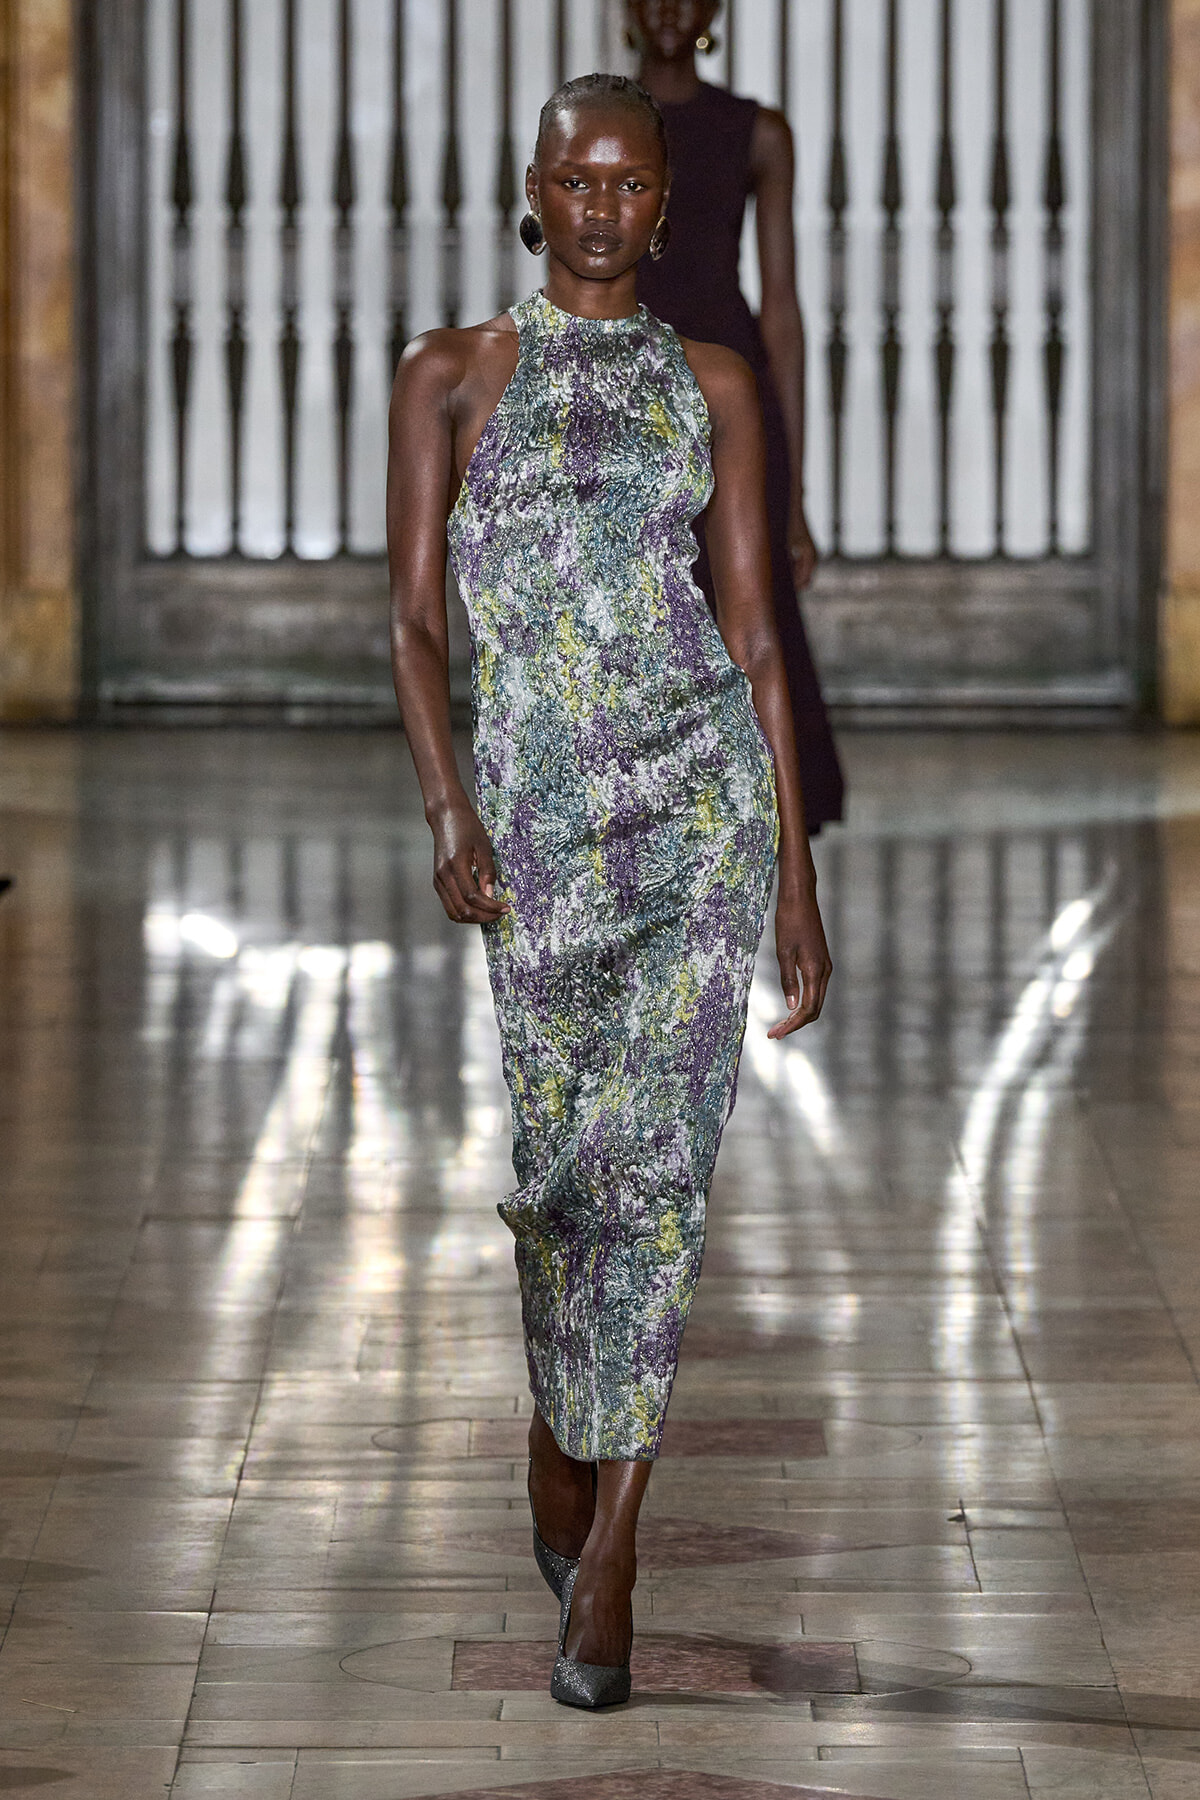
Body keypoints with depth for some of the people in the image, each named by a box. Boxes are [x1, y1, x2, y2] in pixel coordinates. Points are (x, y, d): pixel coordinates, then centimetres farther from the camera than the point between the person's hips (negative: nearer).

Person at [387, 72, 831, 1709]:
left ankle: (607, 1547, -6)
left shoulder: (712, 385, 9)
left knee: (659, 1156, -7)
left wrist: (800, 879, 5)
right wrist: (449, 817, -15)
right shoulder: (450, 375, 6)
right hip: (533, 805, 0)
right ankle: (563, 1427, 35)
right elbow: (412, 616, 0)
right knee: (554, 1156, 7)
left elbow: (755, 636, 8)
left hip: (703, 790, 0)